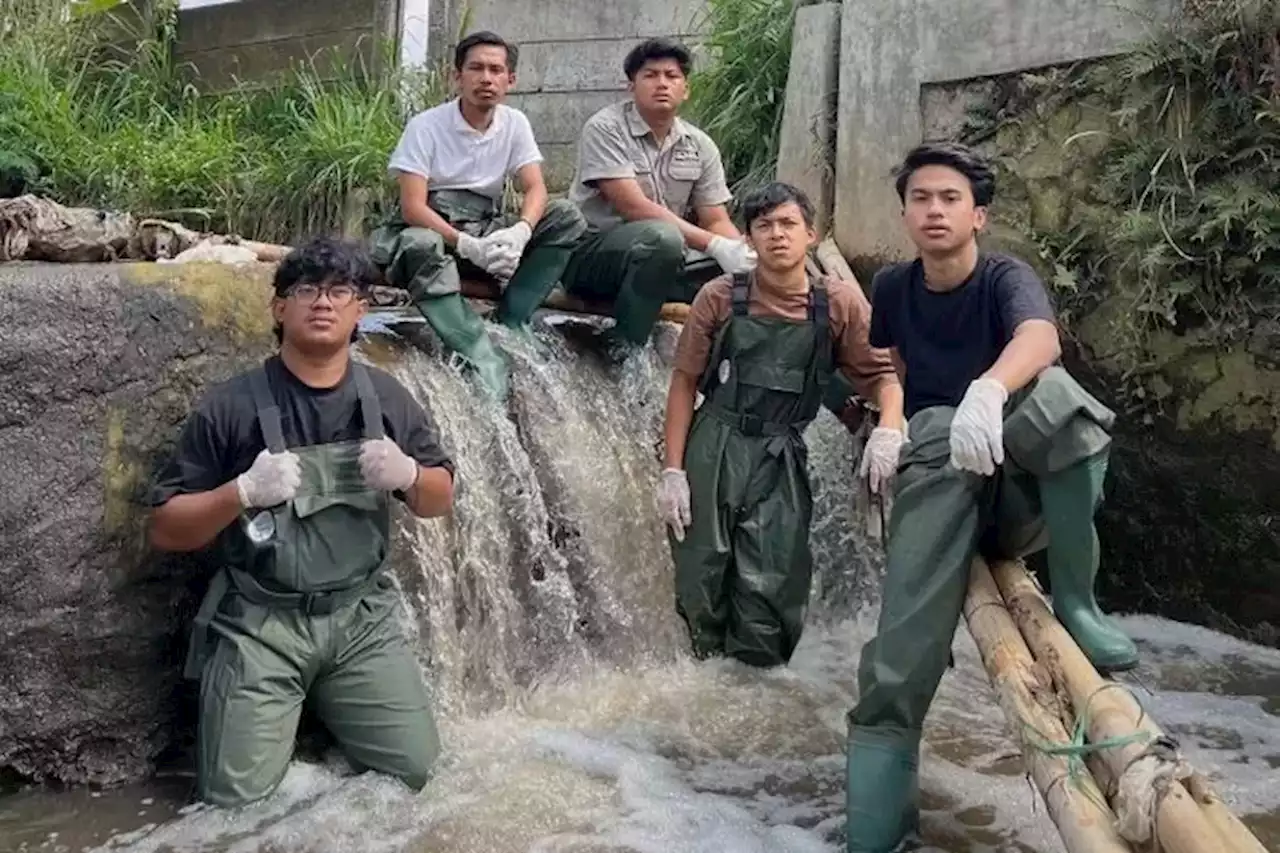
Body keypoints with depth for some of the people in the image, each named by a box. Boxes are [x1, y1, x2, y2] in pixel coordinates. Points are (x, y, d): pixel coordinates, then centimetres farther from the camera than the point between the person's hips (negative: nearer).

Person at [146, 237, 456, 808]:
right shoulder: (231, 406, -9)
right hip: (260, 621, -3)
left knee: (414, 770, 2)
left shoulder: (387, 400, 2)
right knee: (236, 801, -7)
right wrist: (243, 492, -23)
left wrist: (409, 474, -12)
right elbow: (166, 531, -5)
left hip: (362, 615, 3)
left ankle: (321, 706, 27)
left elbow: (440, 501, 10)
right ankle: (285, 712, 23)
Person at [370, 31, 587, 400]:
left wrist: (519, 233, -31)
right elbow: (413, 206, -18)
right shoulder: (426, 126, -11)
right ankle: (486, 364, -46)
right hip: (431, 229, -4)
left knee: (566, 217, -17)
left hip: (487, 231, 4)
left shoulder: (515, 123, 2)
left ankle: (509, 328, -25)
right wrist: (467, 245, -33)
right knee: (420, 245, -41)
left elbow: (535, 188, -8)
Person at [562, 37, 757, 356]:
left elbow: (716, 221, 4)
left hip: (667, 258, 6)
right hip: (591, 254, -5)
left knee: (747, 270, -13)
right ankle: (624, 352, -23)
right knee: (661, 237, -37)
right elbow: (634, 207, -22)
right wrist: (715, 245, -28)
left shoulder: (700, 145, 6)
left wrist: (747, 255, -20)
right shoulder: (605, 129, -12)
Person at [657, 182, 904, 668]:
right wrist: (673, 470, -4)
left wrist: (889, 428, -21)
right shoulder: (721, 298, 0)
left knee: (769, 591, -4)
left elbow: (881, 374, 1)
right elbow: (684, 382, 1)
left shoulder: (839, 304, 1)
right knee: (701, 588, 5)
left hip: (780, 462, 0)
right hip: (711, 453, 0)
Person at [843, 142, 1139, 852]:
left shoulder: (1006, 277, -8)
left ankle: (1074, 600, -27)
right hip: (937, 479, 3)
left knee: (1053, 392, -37)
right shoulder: (892, 287, 6)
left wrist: (988, 390, -57)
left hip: (1022, 491, -3)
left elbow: (1040, 339, -34)